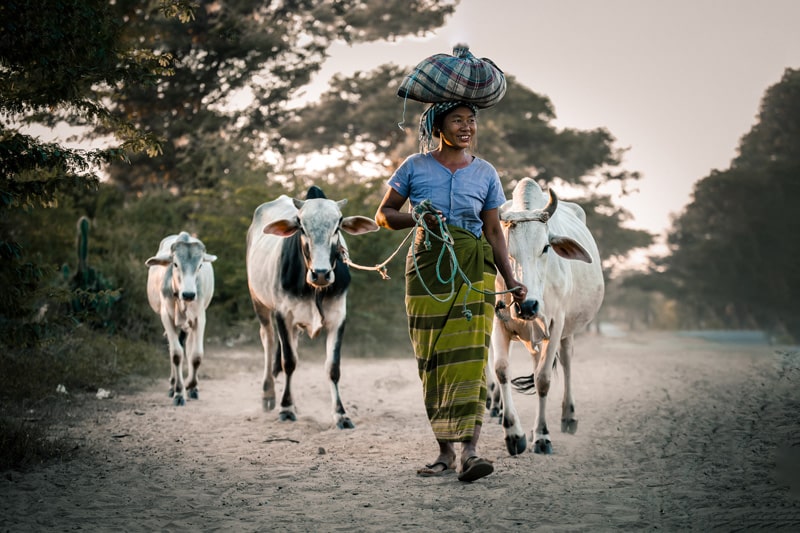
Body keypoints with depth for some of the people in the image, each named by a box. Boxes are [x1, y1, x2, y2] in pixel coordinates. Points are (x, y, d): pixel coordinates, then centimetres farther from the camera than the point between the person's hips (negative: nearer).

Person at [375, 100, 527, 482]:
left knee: (470, 355, -14)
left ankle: (469, 451, -20)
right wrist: (418, 219, -11)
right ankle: (445, 451, 10)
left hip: (473, 269, 0)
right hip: (426, 269, 0)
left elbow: (494, 231, 12)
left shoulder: (485, 173, 9)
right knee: (433, 360, 2)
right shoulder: (415, 167, 5)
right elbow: (383, 214, 8)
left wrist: (511, 282, 4)